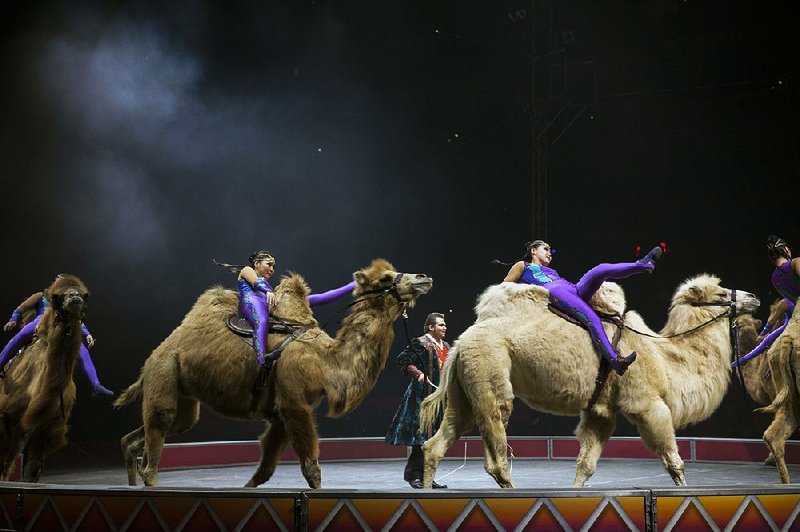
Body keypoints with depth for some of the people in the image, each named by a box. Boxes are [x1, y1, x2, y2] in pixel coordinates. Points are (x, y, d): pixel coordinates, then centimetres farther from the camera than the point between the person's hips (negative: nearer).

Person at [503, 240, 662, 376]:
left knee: (601, 270, -20)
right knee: (591, 318, -32)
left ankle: (644, 264, -37)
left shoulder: (550, 271, 42)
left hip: (575, 289, 7)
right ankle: (615, 361, -46)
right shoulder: (522, 266, 24)